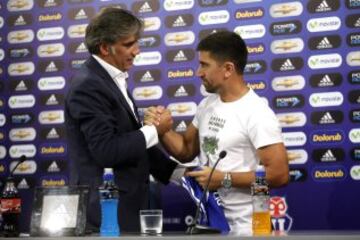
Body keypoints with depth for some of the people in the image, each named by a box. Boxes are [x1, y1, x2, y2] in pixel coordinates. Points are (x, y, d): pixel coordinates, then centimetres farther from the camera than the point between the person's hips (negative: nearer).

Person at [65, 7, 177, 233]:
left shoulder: (113, 80, 12)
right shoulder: (88, 86, -17)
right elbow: (106, 151, -26)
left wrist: (175, 172, 8)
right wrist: (155, 130, -15)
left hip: (126, 205, 9)